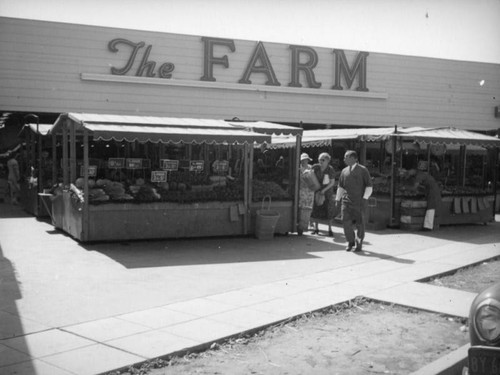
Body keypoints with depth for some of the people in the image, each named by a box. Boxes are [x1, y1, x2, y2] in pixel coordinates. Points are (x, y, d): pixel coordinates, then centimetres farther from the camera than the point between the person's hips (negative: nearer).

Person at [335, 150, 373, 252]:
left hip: (360, 202, -3)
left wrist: (364, 198, -10)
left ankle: (359, 243, 20)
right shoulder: (344, 171, 11)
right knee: (346, 221, -8)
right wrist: (338, 198, 12)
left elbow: (369, 186, 0)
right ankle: (350, 242, 10)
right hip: (347, 201, 3)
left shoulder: (363, 170, -1)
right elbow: (340, 186, 20)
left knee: (359, 223, 2)